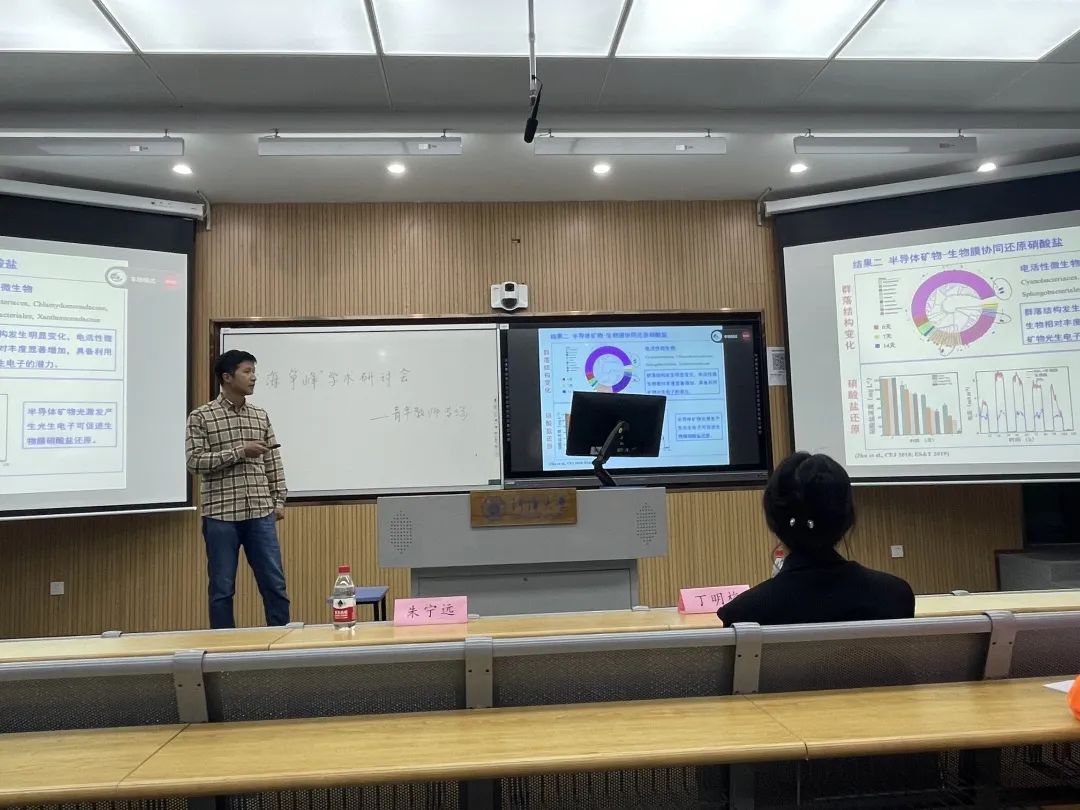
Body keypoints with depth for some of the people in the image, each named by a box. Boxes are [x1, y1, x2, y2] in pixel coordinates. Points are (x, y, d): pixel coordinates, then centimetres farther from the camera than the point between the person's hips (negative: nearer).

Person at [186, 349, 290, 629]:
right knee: (222, 588, 7)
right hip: (221, 515, -3)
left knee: (275, 583, 6)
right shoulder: (201, 417, -1)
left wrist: (279, 500, 7)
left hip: (260, 513, 3)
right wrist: (239, 452, -15)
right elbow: (194, 462, -9)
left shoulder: (260, 416, 10)